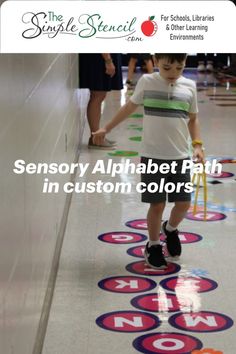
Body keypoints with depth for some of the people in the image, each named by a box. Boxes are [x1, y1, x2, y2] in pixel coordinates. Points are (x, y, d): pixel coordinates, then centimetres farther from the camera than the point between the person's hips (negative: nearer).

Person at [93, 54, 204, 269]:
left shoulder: (189, 87, 2)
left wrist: (197, 144, 0)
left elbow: (193, 118, 12)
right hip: (153, 156, -2)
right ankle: (153, 246, 25)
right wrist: (106, 129, 16)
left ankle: (171, 229, 38)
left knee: (183, 203, 4)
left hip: (181, 156, 2)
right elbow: (129, 107, 10)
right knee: (157, 204, 2)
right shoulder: (147, 82, -4)